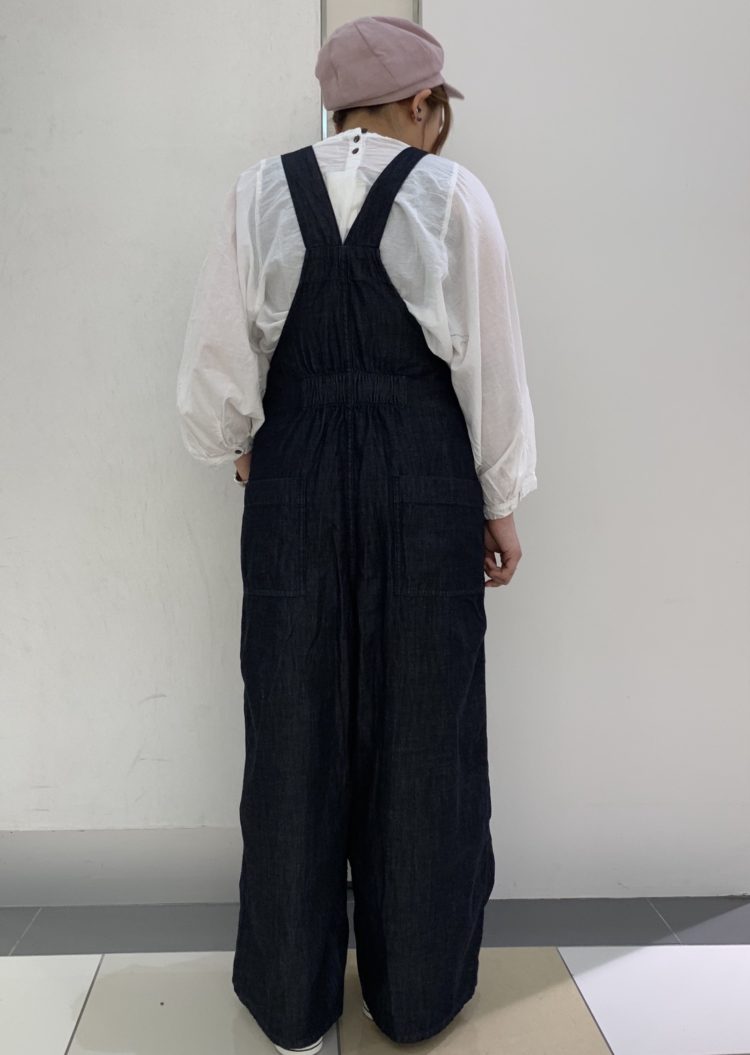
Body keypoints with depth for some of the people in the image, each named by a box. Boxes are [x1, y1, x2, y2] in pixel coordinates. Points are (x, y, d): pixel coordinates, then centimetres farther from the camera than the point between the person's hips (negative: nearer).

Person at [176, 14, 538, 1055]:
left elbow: (218, 358, 2)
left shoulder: (260, 193, 4)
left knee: (295, 727, 12)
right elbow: (491, 364, -1)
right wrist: (501, 505, 7)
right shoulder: (453, 193, 0)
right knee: (422, 732, 11)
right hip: (424, 481, -1)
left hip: (295, 482, 2)